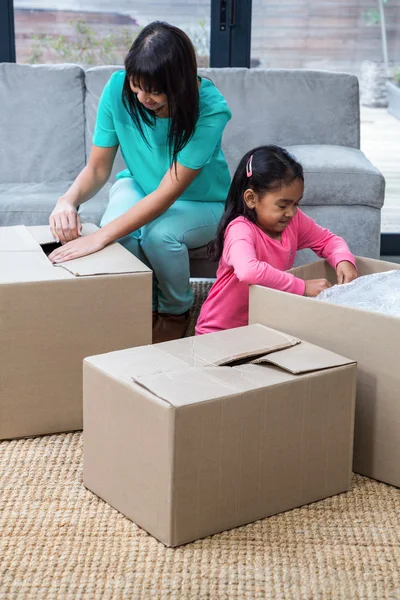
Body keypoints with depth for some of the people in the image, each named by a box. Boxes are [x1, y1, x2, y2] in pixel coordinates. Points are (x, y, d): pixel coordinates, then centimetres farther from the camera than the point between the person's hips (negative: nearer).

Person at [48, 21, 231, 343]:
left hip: (200, 203, -2)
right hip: (139, 186, 2)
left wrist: (98, 238, -44)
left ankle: (176, 313, -2)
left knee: (160, 233, -35)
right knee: (119, 233, -32)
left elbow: (167, 193, -35)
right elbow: (98, 168, -14)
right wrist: (69, 200, -38)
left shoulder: (210, 108, -32)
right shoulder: (119, 89, -22)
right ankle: (145, 308, -2)